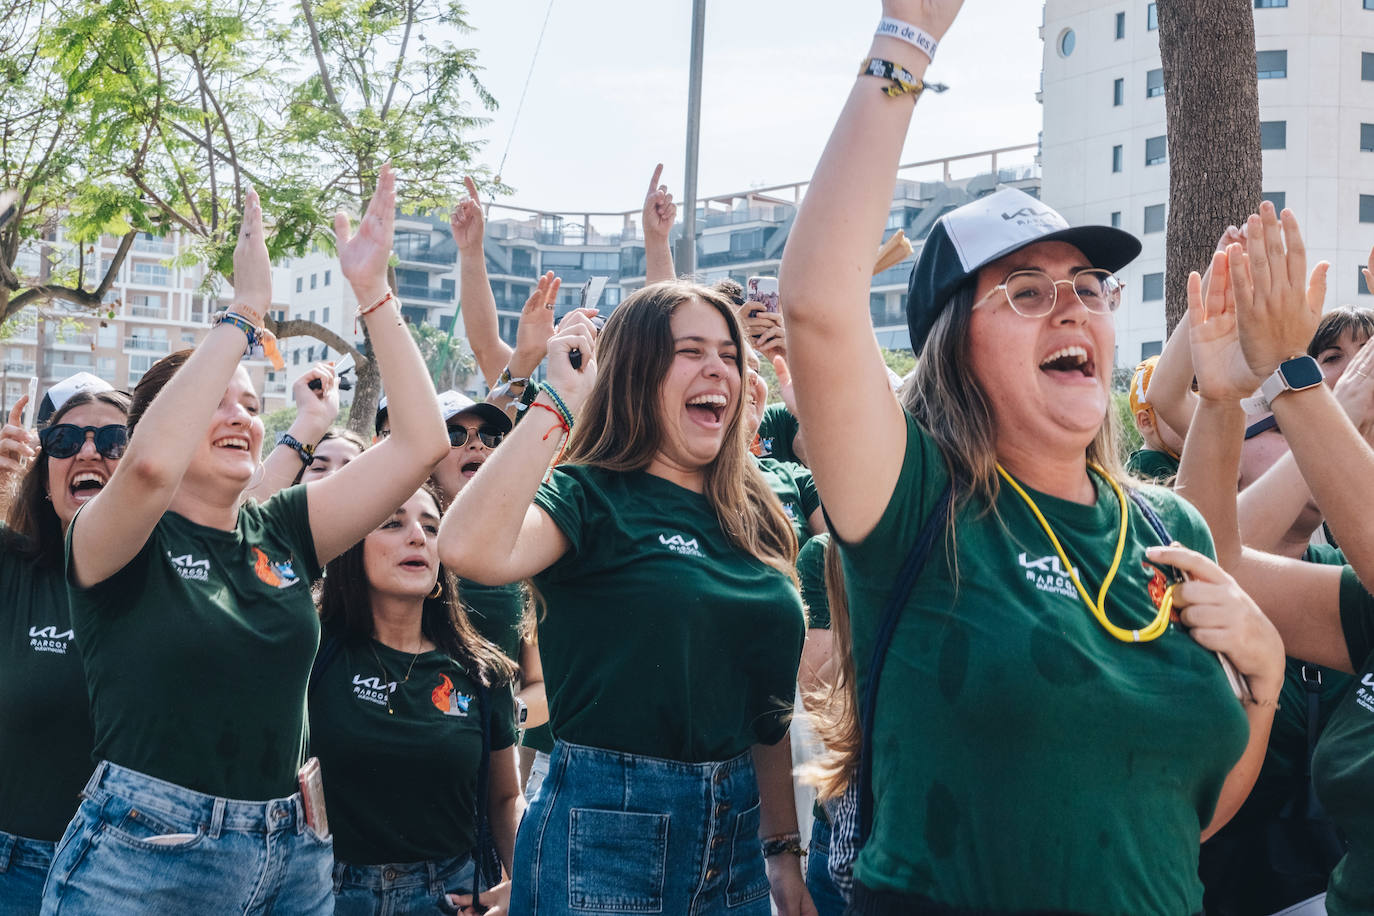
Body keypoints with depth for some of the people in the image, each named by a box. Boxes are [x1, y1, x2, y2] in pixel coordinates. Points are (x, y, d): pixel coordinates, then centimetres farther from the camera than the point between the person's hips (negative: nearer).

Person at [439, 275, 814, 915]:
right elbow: (471, 550, -29)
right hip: (606, 832, -6)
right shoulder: (589, 499, -8)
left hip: (735, 832, 6)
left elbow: (773, 702, 14)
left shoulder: (753, 519, 9)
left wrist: (785, 851, 14)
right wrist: (558, 401, -21)